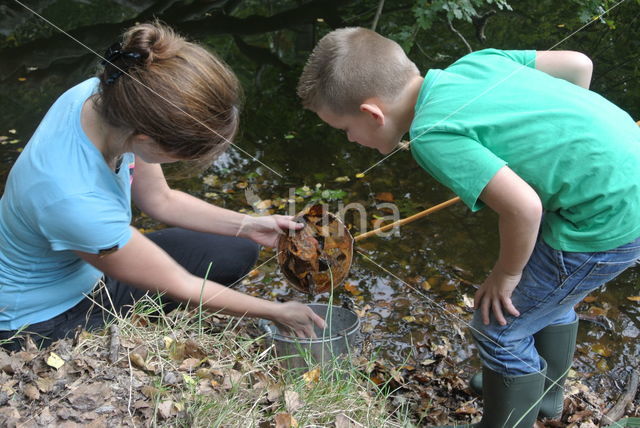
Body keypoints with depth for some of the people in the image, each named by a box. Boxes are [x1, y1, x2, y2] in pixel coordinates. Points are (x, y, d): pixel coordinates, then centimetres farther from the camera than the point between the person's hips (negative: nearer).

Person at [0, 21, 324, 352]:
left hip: (88, 270, 7)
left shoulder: (103, 94, -20)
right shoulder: (76, 201, -41)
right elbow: (180, 287, -24)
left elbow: (160, 201, -2)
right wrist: (277, 312, -13)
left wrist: (249, 225, -7)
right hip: (44, 318, -7)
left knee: (237, 253, 4)